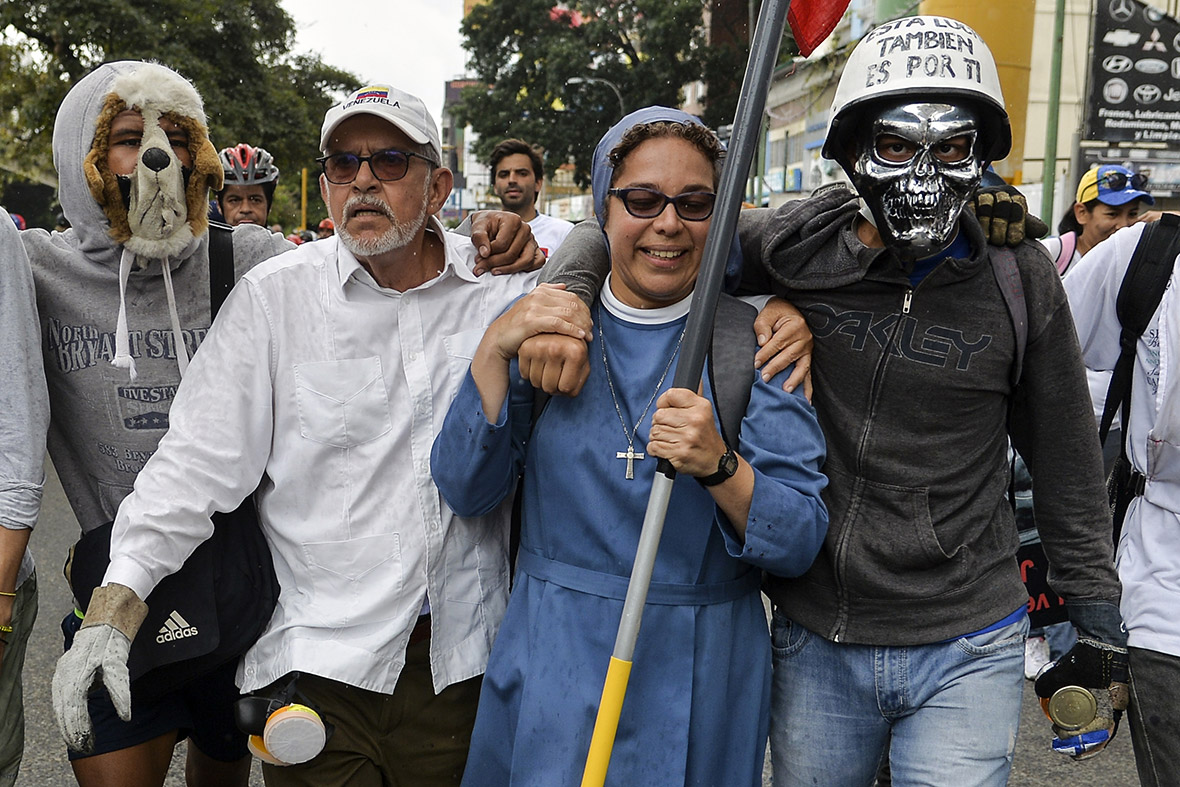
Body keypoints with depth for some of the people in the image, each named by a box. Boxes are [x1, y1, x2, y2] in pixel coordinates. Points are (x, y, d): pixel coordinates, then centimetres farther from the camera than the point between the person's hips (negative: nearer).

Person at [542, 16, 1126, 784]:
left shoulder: (1019, 279, -6)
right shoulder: (794, 246, -8)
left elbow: (1067, 464, 4)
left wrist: (1099, 626, 9)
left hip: (966, 654, -1)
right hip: (815, 643, 2)